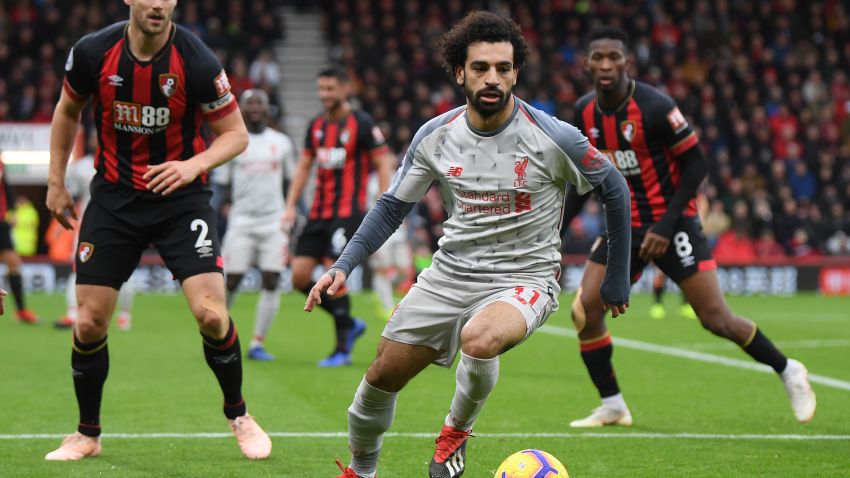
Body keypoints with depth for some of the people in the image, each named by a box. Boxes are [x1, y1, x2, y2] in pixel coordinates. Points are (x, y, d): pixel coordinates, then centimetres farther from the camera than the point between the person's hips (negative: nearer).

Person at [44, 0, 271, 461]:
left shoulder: (198, 62, -17)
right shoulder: (92, 52, -10)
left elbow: (236, 133, -7)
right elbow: (67, 111, 10)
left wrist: (194, 165, -25)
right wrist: (56, 183, 11)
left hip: (180, 197, -2)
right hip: (113, 198, 2)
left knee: (210, 313, -15)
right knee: (89, 321, -1)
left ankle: (238, 415, 11)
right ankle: (87, 434, 19)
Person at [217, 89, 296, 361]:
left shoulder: (281, 143, 9)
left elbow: (292, 182, 15)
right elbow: (221, 185, 6)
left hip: (274, 222, 2)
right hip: (241, 222, -2)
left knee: (271, 282, -5)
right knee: (231, 281, -5)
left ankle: (257, 344, 3)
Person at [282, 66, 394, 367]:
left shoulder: (362, 124, -6)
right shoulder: (316, 125, 13)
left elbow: (383, 163, -7)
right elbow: (304, 166, 20)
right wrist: (291, 205, 12)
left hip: (347, 212, -7)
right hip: (318, 213, 7)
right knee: (300, 277, 0)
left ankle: (342, 350, -2)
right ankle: (349, 324, 18)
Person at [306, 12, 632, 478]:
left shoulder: (553, 138, -15)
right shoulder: (435, 136, -5)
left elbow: (614, 190, 0)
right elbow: (392, 206, 8)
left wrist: (616, 279, 6)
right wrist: (342, 266, -5)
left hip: (524, 278, -4)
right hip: (451, 272, 4)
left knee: (479, 340, -36)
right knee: (382, 375, 2)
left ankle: (456, 431, -5)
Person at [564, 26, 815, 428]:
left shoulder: (655, 107, -19)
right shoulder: (585, 113, 0)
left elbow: (695, 164, -13)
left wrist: (666, 226, -19)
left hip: (671, 223, -6)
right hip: (624, 225, 6)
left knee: (715, 318, -7)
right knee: (585, 312, -7)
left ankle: (789, 373, 15)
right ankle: (612, 407, 8)